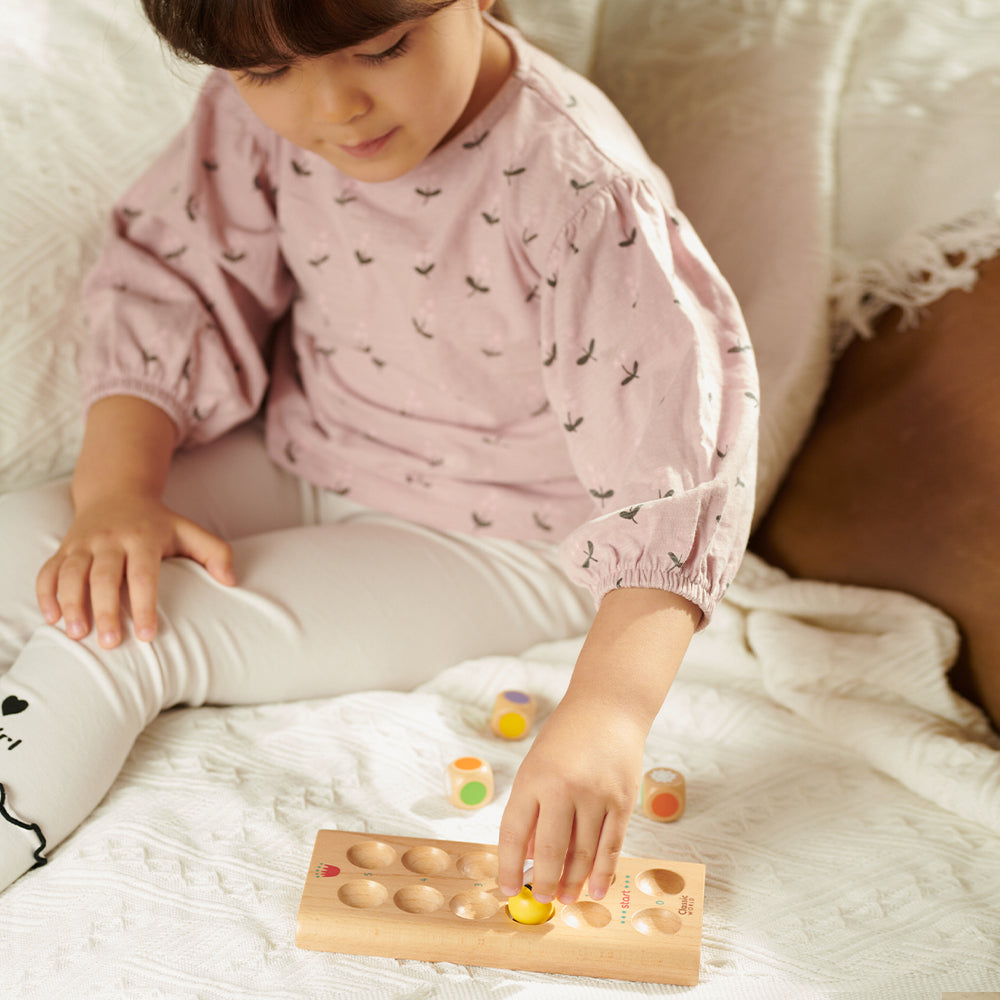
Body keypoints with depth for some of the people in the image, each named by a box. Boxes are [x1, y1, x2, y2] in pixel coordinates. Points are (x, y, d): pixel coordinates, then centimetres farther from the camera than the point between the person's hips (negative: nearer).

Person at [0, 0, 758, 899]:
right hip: (301, 465, 7)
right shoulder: (264, 107, -13)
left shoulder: (576, 192, -31)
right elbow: (169, 282, -2)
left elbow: (671, 468, -33)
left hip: (486, 543, -6)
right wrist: (116, 488, -17)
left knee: (117, 643, -18)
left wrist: (606, 712, -44)